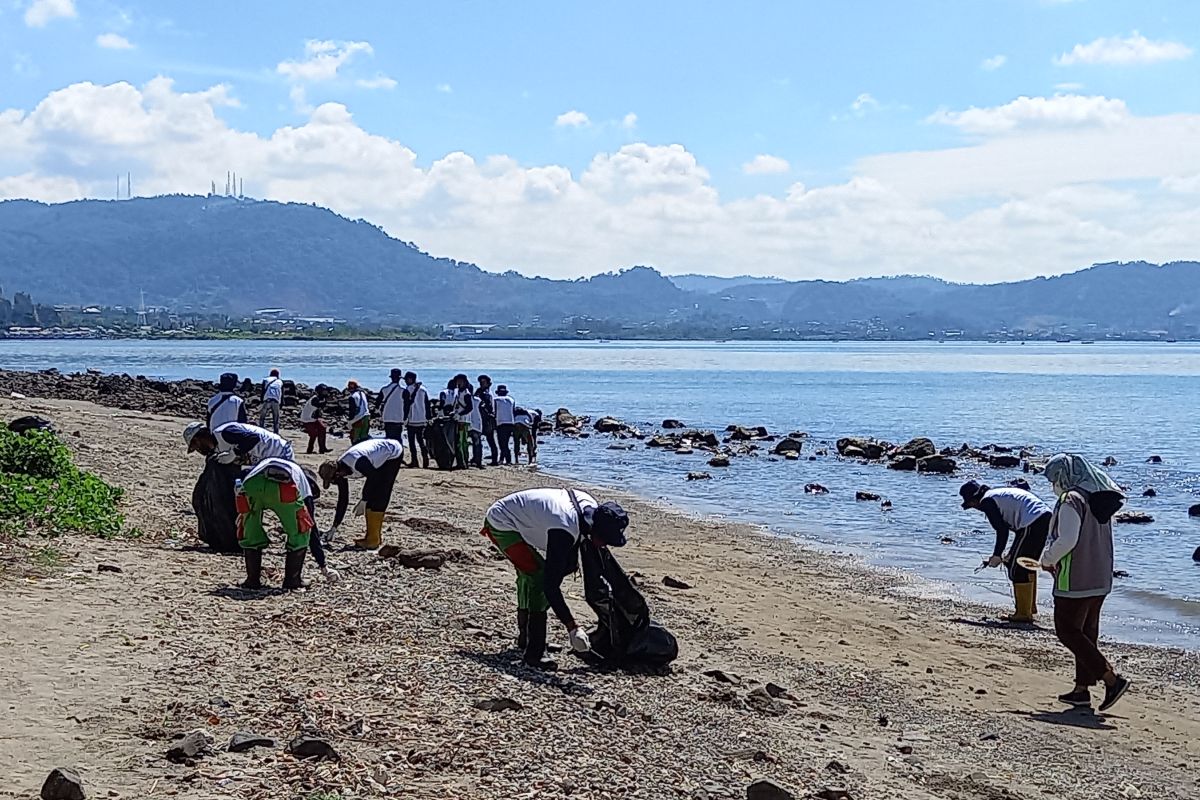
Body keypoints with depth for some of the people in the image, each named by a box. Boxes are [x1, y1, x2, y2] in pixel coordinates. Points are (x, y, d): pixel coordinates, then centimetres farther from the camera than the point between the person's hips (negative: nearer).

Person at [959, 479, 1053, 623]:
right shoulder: (1000, 493, 28)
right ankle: (1031, 606, 33)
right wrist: (1012, 554, 30)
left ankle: (1023, 614, 4)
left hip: (1032, 523, -10)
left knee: (1017, 568, 0)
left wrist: (997, 555, 1)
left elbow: (1002, 529, -7)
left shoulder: (987, 501, -1)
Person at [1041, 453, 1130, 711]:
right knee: (1087, 633, 15)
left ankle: (1112, 679, -10)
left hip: (1074, 580, -9)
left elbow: (1067, 540, -25)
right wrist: (1056, 560, 18)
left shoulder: (1071, 500, -16)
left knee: (1068, 632, -2)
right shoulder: (1100, 500, 12)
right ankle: (1082, 689, 20)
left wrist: (1047, 559, -7)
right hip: (1101, 580, 9)